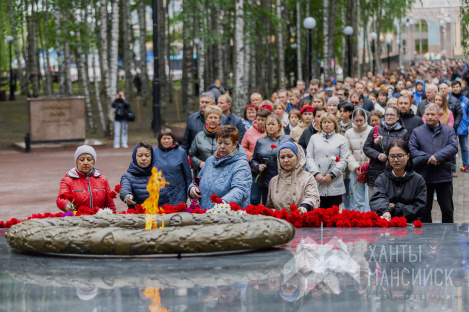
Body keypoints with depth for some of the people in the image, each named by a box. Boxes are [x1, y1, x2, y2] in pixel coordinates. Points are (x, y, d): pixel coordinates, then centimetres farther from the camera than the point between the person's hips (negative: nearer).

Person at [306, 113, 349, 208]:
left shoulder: (341, 139, 9)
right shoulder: (314, 138, 15)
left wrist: (332, 175, -9)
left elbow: (344, 160, 2)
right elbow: (309, 158, 8)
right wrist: (316, 174, -7)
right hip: (317, 183, 1)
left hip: (334, 185, -1)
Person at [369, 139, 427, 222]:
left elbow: (419, 207, 1)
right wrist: (385, 211, -35)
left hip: (409, 224, -3)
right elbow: (377, 198, -12)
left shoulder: (418, 180, 7)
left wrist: (396, 208, -8)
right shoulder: (382, 179, 9)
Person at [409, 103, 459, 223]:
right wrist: (428, 158, -16)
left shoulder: (449, 130, 7)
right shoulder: (417, 131, 6)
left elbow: (453, 147, -8)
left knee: (448, 210, 7)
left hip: (444, 176, 0)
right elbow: (412, 150, -5)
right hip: (424, 176, 0)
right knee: (424, 210, 7)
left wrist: (438, 156, -21)